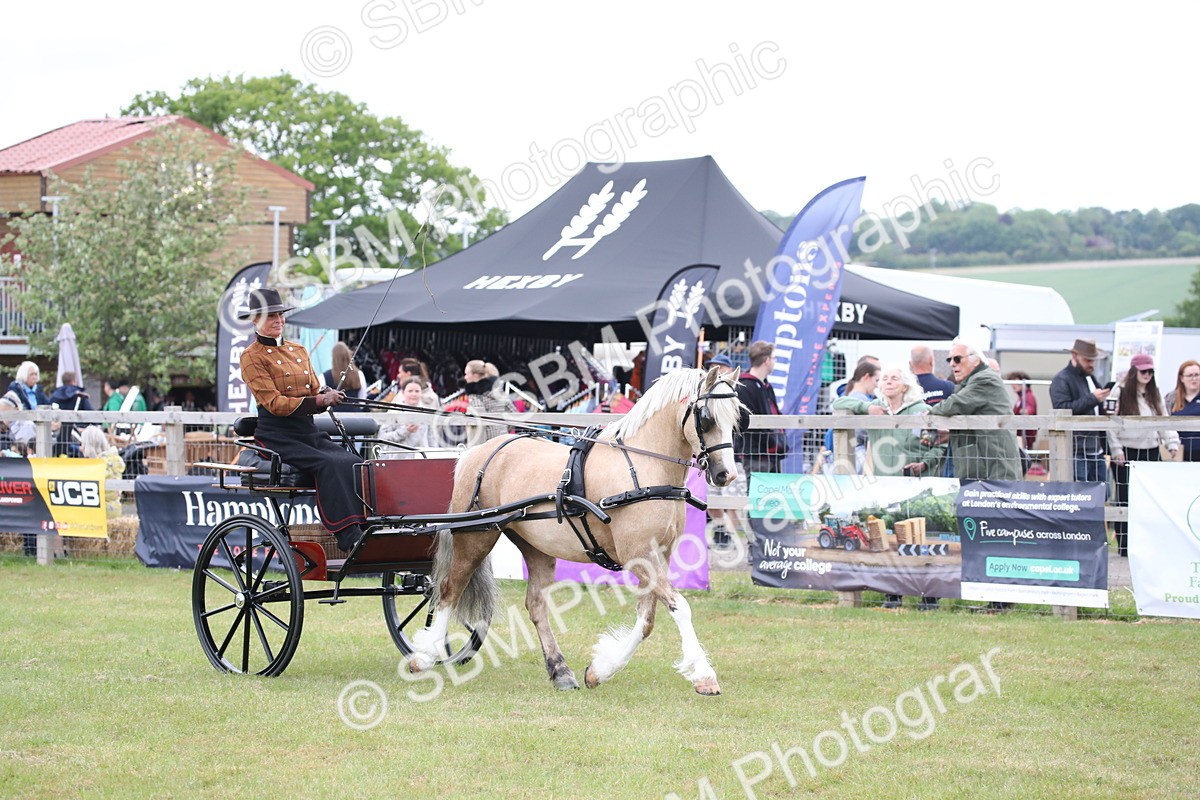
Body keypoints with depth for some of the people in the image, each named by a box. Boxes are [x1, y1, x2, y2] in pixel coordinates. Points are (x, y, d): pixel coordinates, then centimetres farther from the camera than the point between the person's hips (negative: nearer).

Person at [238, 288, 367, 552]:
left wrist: (327, 394, -7)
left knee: (354, 463, -22)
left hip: (309, 431, 6)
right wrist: (318, 401, -21)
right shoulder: (252, 357, -1)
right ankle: (349, 537, -39)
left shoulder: (298, 350, 20)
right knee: (328, 465, -31)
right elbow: (274, 403, -11)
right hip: (277, 436, -6)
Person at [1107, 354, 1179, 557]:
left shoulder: (1154, 394, 13)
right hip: (1126, 452, -5)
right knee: (1125, 498, -1)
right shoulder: (1120, 393, -5)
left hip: (1150, 451, 5)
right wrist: (1116, 449, -12)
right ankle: (1124, 545, 3)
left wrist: (1172, 443, 3)